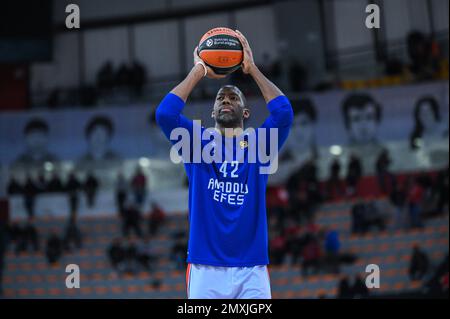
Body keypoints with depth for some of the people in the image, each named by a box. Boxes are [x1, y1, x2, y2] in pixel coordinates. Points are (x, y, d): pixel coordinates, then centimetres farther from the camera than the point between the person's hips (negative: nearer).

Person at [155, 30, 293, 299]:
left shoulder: (259, 145, 10)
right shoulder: (198, 143, 10)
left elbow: (284, 113, -8)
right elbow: (165, 114, -7)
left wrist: (252, 69, -1)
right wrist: (199, 71, 1)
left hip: (252, 270, 0)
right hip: (206, 269, 0)